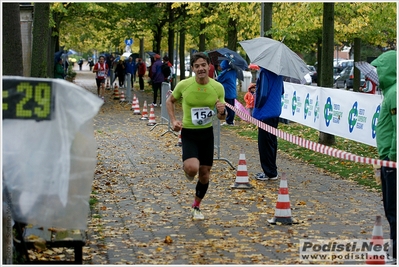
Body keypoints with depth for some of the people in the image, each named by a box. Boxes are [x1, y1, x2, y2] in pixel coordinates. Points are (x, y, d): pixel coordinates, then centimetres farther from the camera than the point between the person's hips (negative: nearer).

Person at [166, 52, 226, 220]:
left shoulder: (218, 87, -8)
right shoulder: (184, 85, -14)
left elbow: (221, 117, 1)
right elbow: (170, 101, 6)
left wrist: (222, 112, -23)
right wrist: (173, 121, -8)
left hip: (207, 133, 3)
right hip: (188, 133, -3)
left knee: (205, 174, 9)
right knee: (192, 168, -26)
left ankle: (196, 206, 33)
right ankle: (187, 170, 13)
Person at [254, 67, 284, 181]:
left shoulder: (264, 72, -20)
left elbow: (262, 94, -24)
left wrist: (256, 107, -5)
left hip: (265, 113, -9)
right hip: (275, 111, 9)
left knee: (265, 143, 1)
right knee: (271, 143, 17)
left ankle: (270, 173, 6)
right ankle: (271, 171, 26)